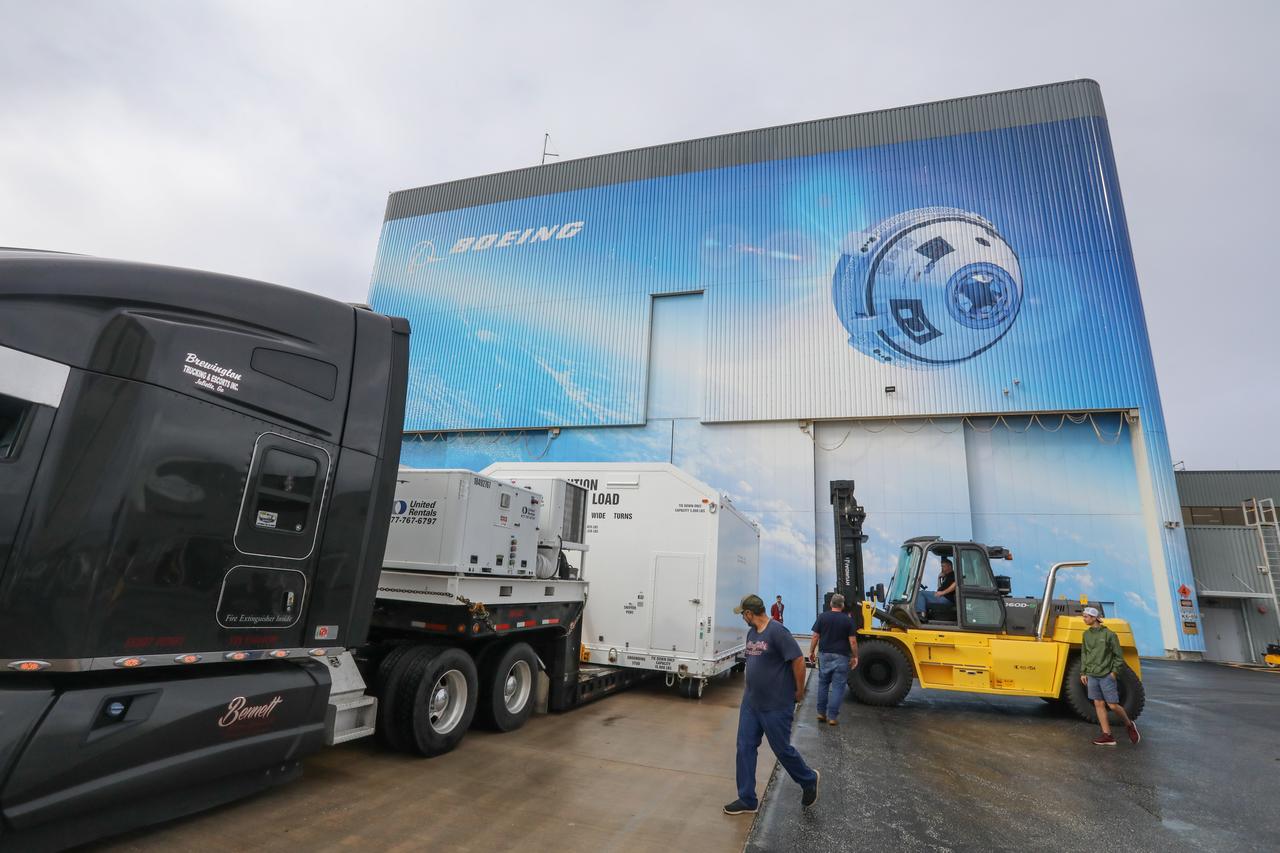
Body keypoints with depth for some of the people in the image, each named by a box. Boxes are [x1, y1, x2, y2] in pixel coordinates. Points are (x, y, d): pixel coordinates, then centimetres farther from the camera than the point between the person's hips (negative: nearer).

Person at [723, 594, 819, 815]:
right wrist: (754, 689, 16)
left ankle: (809, 780, 37)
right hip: (751, 702, 8)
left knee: (782, 749, 9)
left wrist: (799, 691, -10)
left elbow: (799, 660, -20)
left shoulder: (777, 631, -21)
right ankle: (747, 800, 20)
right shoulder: (751, 632, 5)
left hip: (777, 706, -8)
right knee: (745, 748, 7)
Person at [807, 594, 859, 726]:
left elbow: (815, 637, -2)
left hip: (824, 655, 2)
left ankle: (821, 713, 20)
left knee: (823, 684, 16)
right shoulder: (848, 620, -5)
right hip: (841, 657, -2)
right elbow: (852, 641, -7)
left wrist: (811, 652, 9)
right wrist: (855, 656, 4)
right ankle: (832, 716, 3)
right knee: (838, 687, 4)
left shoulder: (822, 617, -2)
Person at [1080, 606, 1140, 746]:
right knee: (1098, 704, 5)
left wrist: (1114, 672, -9)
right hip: (1091, 675, 5)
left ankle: (1129, 725, 29)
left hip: (1106, 675, -5)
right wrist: (1083, 672, 10)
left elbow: (1118, 656, -3)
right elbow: (1083, 654, 13)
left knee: (1112, 705, 1)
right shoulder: (1086, 634, 7)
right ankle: (1107, 736, 11)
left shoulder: (1109, 634, -8)